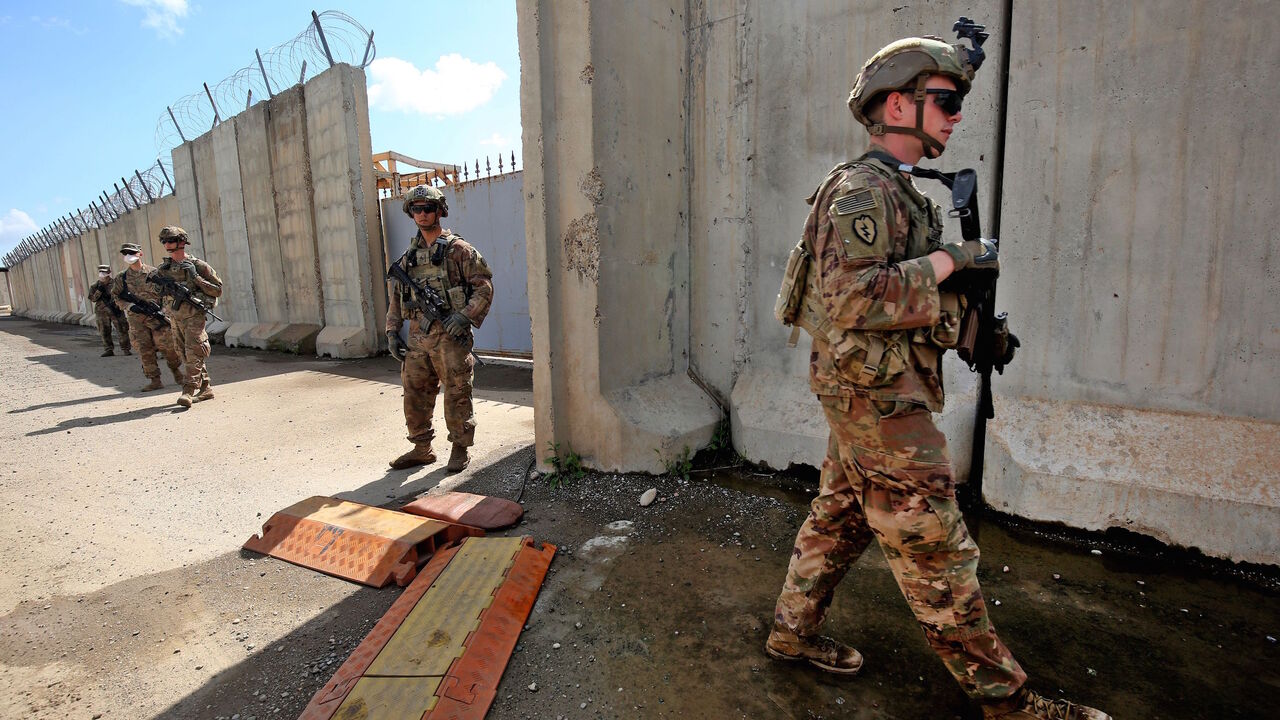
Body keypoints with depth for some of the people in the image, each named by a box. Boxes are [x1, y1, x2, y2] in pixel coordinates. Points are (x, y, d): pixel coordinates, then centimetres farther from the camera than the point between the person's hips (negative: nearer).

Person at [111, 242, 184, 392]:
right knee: (145, 350, -1)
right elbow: (115, 297, 9)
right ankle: (155, 381, 4)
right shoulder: (121, 277, 8)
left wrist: (158, 303, -12)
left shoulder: (154, 273, 2)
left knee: (168, 347, 0)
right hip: (136, 319, 2)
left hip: (157, 315, -2)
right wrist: (130, 306, -9)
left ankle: (176, 371, 23)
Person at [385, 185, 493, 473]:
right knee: (415, 393, 11)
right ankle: (421, 449, 25)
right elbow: (396, 297, 19)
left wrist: (465, 315, -18)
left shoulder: (458, 249, -1)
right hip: (417, 336, 6)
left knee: (456, 395, 0)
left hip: (450, 335, -6)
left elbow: (484, 286, -6)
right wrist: (392, 331, 10)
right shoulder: (409, 256, 16)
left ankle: (460, 449, 15)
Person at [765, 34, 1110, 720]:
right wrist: (951, 259, -19)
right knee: (935, 550, 2)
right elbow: (854, 299, -27)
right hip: (879, 396, -10)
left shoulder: (896, 191, 17)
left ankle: (792, 630, 33)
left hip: (868, 395, 10)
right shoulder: (861, 189, -15)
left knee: (838, 519, 18)